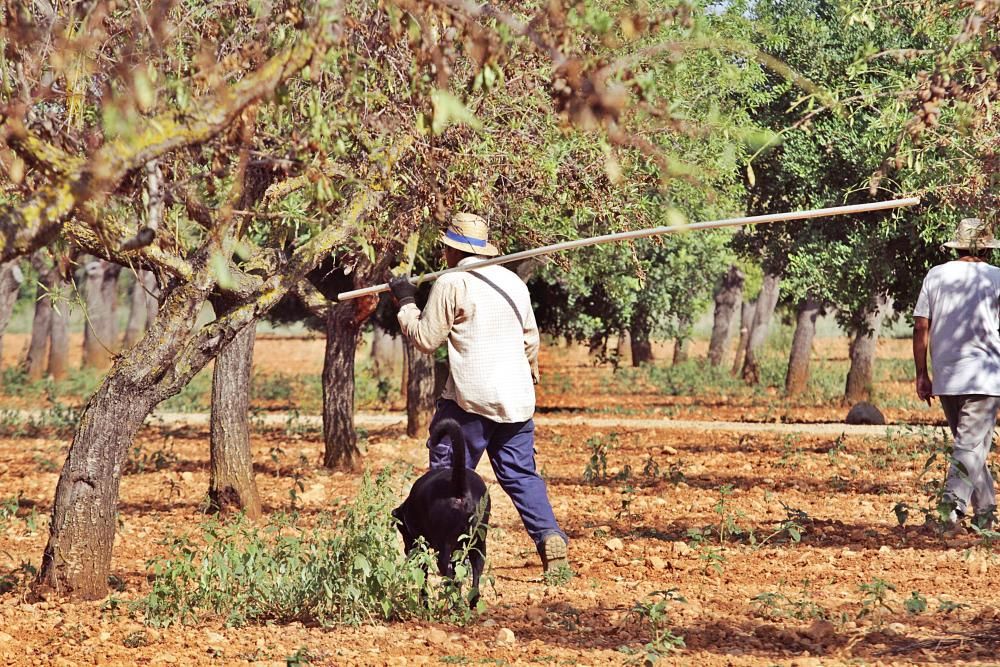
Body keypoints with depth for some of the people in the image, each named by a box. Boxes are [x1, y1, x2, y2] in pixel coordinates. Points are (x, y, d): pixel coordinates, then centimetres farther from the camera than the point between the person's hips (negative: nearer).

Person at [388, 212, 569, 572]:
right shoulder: (514, 281, 13)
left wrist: (405, 302, 10)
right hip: (516, 395, 6)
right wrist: (529, 377, 38)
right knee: (520, 473, 10)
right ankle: (549, 536, -7)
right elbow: (531, 338, 22)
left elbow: (425, 339, -5)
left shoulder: (451, 284, -8)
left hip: (471, 397, -6)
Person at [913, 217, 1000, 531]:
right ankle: (954, 503, -23)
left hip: (945, 377, 4)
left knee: (970, 444, 15)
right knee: (971, 446, -6)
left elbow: (921, 328, 3)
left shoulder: (935, 275, 5)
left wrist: (921, 374, 9)